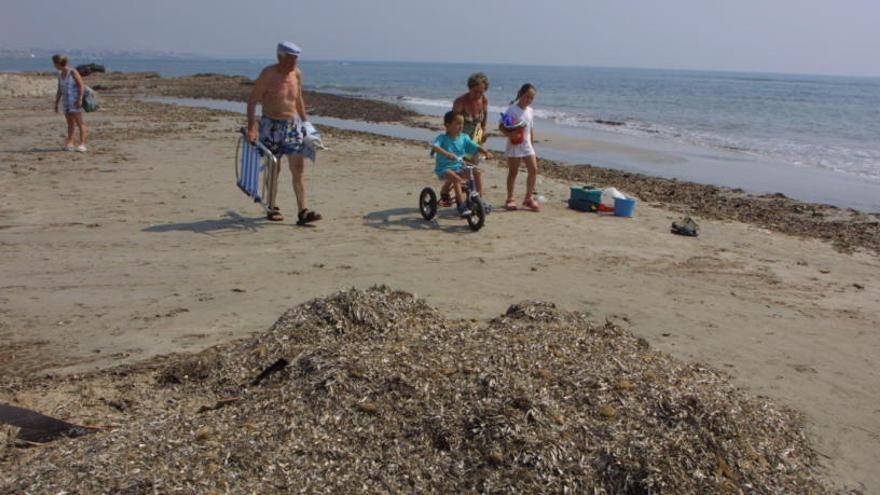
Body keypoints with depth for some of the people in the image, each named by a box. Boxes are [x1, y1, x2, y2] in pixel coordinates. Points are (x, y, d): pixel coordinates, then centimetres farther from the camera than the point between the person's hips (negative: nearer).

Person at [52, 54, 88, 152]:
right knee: (70, 123, 8)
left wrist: (80, 99, -20)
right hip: (66, 102, 7)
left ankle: (82, 145, -10)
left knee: (79, 123, -7)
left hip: (75, 102, -7)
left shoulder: (73, 72, -7)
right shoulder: (60, 74, 13)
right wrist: (56, 103, 16)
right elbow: (59, 90, 18)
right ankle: (69, 144, 7)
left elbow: (81, 86, -12)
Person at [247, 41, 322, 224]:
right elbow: (252, 101, -12)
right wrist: (251, 127, -21)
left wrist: (305, 120, 19)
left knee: (299, 168, -5)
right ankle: (272, 208, 22)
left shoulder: (297, 74, 5)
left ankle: (303, 212, -7)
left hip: (292, 124, 4)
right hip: (271, 125, -4)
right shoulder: (268, 74, -11)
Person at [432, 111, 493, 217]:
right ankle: (462, 205, -33)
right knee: (456, 178, -33)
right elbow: (434, 146, -29)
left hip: (458, 167, 6)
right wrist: (446, 153, -47)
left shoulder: (464, 138, 5)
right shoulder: (442, 138, -10)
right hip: (444, 168, -5)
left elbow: (476, 147, 1)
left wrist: (486, 152, -20)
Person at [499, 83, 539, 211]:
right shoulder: (512, 109, -10)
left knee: (534, 170, -1)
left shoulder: (530, 111, 9)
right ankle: (510, 199, 14)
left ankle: (528, 198, 11)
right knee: (513, 172, 2)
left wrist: (532, 145, 16)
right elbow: (501, 126, -12)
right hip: (514, 146, -6)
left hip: (527, 145, 6)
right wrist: (509, 134, -29)